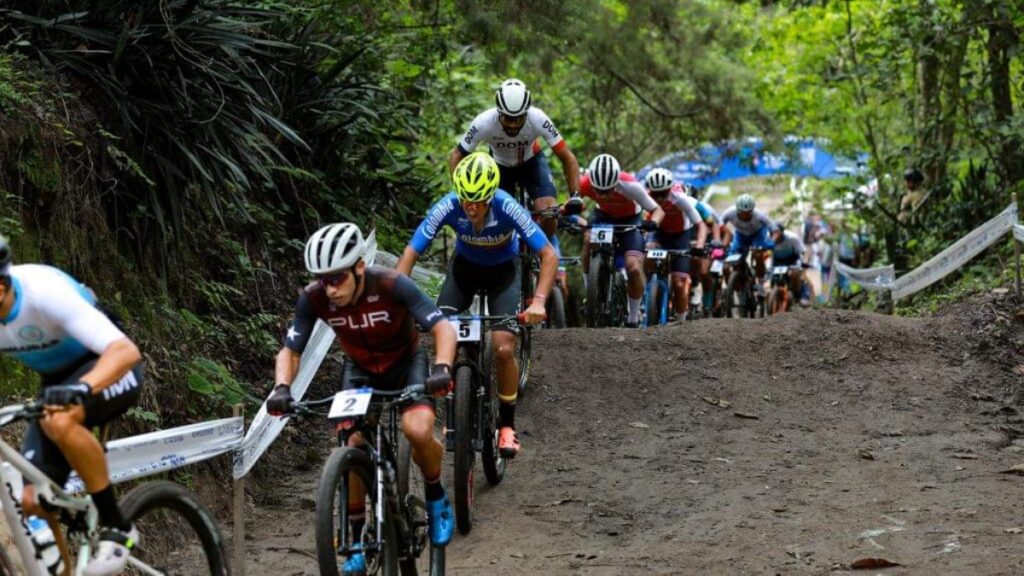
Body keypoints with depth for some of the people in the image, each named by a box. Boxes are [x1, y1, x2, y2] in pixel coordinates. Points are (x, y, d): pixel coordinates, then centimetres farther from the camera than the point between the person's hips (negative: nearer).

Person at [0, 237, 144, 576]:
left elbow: (126, 351, -40)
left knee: (59, 421, -37)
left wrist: (81, 388, -58)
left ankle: (116, 528, -22)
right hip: (59, 382, 6)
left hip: (108, 371, -6)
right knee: (32, 501, -8)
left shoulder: (47, 292, -34)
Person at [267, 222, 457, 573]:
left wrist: (442, 368, -53)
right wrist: (282, 388, -37)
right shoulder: (314, 299, -24)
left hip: (406, 363, -3)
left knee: (417, 430, -29)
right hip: (360, 370, 3)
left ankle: (436, 498, 1)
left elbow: (443, 328, -35)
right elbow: (290, 351, -17)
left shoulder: (391, 286, -33)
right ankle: (358, 541, 5)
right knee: (351, 449, -14)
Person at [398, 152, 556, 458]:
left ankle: (507, 424, 3)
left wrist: (539, 301, -43)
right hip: (465, 266, 2)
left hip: (502, 270, -2)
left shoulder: (508, 209, -34)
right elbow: (409, 254, -28)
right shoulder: (448, 207, -30)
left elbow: (549, 255, -30)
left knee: (503, 349, -17)